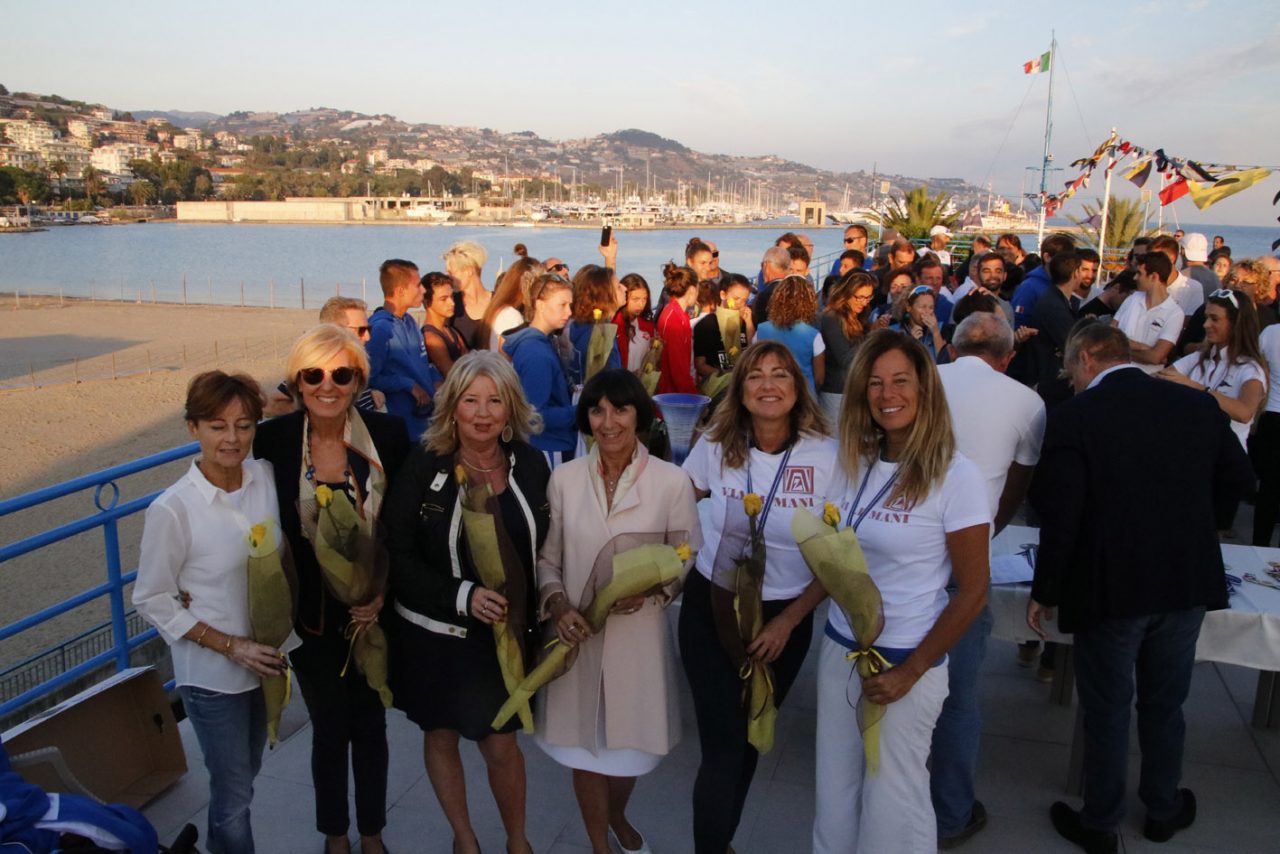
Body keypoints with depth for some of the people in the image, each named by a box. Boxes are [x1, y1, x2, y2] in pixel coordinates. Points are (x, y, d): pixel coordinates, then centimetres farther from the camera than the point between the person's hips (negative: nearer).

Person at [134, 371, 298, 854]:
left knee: (245, 774, 26)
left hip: (268, 659, 5)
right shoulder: (173, 510, -21)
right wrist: (230, 645, -17)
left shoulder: (265, 478, -8)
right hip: (212, 674, -5)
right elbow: (152, 601, -12)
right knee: (234, 792, 11)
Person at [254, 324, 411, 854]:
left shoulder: (388, 434, -11)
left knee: (370, 726, 17)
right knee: (329, 730, 16)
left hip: (374, 611, 0)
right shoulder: (272, 440, -11)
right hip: (311, 616, 0)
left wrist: (383, 591, -15)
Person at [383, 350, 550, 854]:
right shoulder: (424, 467, -13)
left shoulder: (530, 464, -5)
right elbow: (397, 556, -12)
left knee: (501, 746, 9)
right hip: (435, 636, -1)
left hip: (507, 633, 1)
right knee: (441, 737, 17)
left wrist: (537, 615, -1)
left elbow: (542, 548, 4)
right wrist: (462, 595, -23)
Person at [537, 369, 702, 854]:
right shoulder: (564, 478, -3)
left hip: (640, 634, -1)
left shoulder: (672, 482, -10)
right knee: (584, 741, 14)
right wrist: (557, 606, -13)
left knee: (630, 738, 18)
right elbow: (547, 557, 3)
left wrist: (651, 590, -20)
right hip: (577, 633, 1)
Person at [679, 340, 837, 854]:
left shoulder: (827, 457, -13)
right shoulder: (715, 447, -9)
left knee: (750, 738, 20)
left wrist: (788, 622, -9)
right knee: (723, 746, -4)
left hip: (785, 617, 1)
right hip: (711, 606, -1)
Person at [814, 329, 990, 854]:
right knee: (835, 790, 16)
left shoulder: (955, 476, -15)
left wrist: (910, 671, -11)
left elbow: (973, 591, -12)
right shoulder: (855, 464, 2)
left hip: (905, 660, -5)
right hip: (839, 648, 5)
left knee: (891, 802, 10)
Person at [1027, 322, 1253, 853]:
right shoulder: (1198, 404, -2)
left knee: (1106, 709, 12)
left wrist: (1045, 592, -8)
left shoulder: (1074, 416, -16)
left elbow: (1059, 513, -18)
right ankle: (1163, 810, 41)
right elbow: (1237, 482, 9)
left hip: (1110, 587, -4)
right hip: (1188, 581, 5)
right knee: (1165, 703, 22)